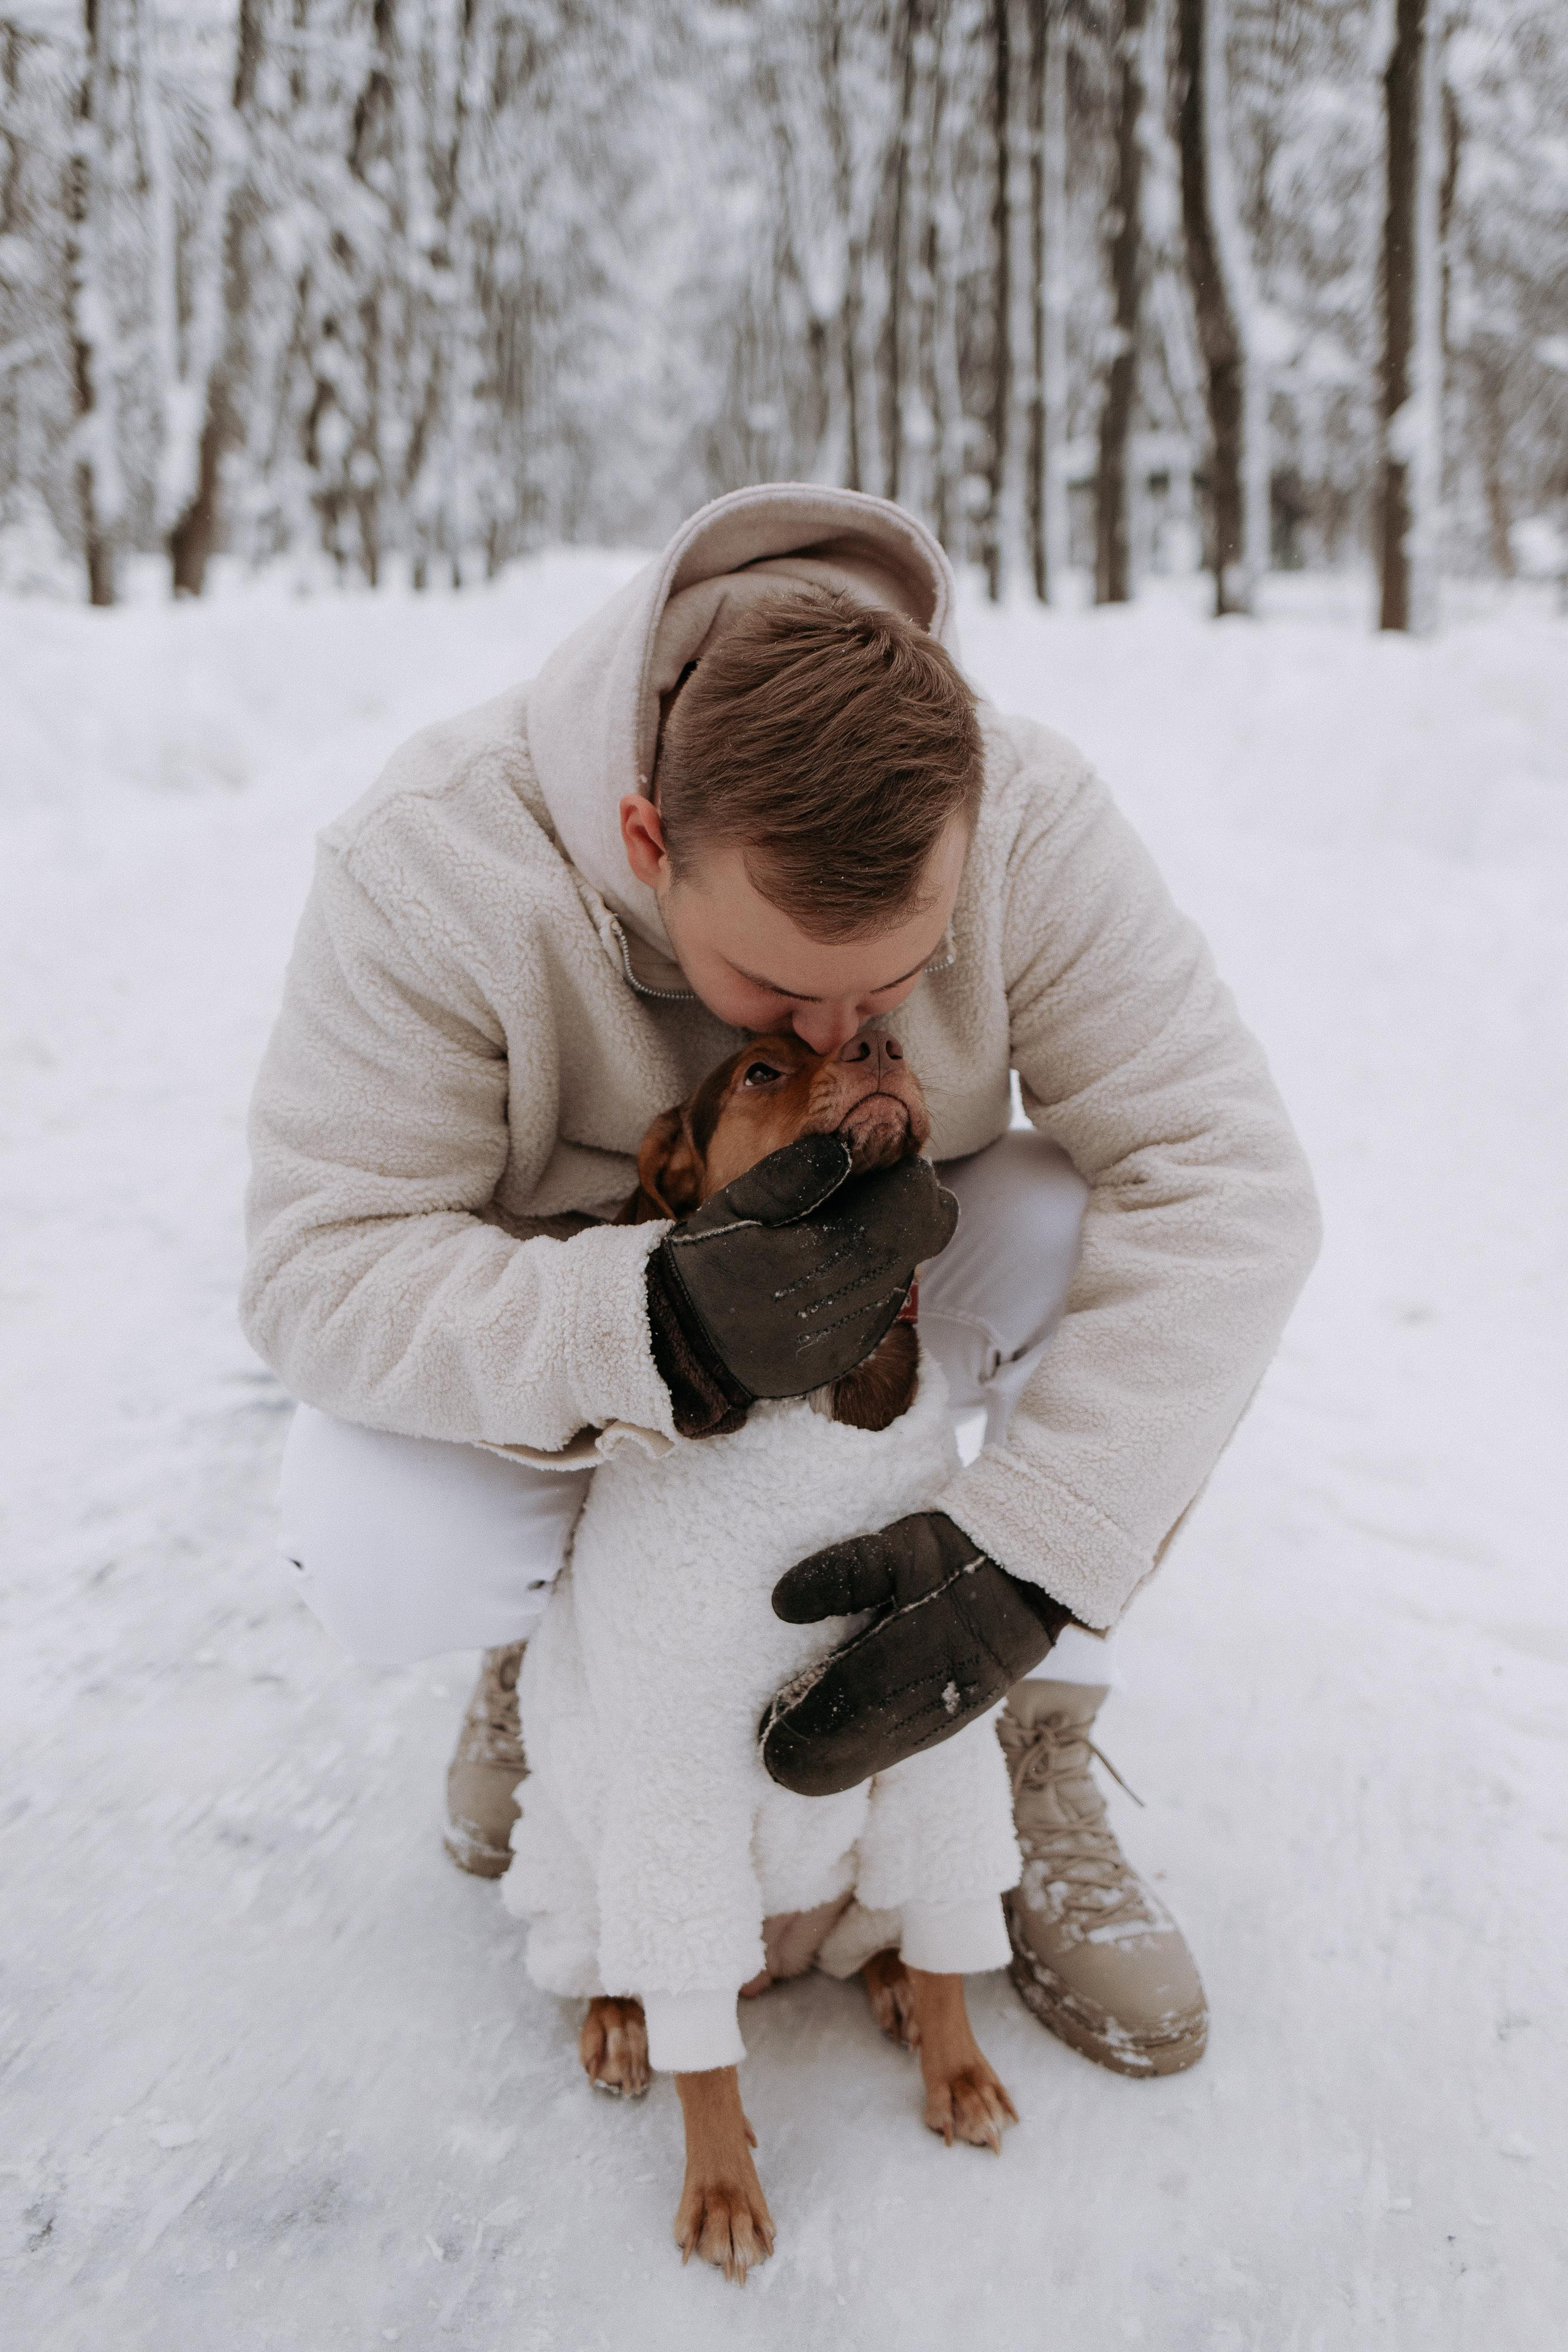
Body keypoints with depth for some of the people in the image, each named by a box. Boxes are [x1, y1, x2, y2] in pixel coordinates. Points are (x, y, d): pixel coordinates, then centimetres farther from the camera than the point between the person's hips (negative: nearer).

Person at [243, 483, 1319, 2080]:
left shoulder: (1026, 822, -30)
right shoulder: (439, 868, -34)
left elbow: (1222, 1174, -31)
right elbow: (320, 1270, -31)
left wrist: (1025, 1557, -40)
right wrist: (657, 1335, -49)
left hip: (865, 1278, 2)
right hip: (567, 1309, -1)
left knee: (1115, 1262, -29)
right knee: (376, 1565, -30)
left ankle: (1040, 1760, -4)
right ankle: (549, 1625, 11)